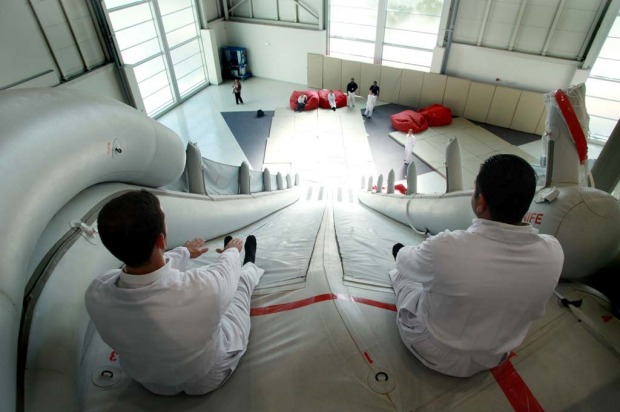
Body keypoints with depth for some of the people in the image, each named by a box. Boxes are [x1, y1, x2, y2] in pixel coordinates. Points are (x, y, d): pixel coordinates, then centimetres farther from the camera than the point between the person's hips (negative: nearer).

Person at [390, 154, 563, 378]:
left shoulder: (446, 249, -37)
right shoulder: (553, 253, -24)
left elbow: (405, 262, -15)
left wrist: (402, 253, 10)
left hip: (435, 353, -3)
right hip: (494, 357, 4)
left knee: (405, 268, 20)